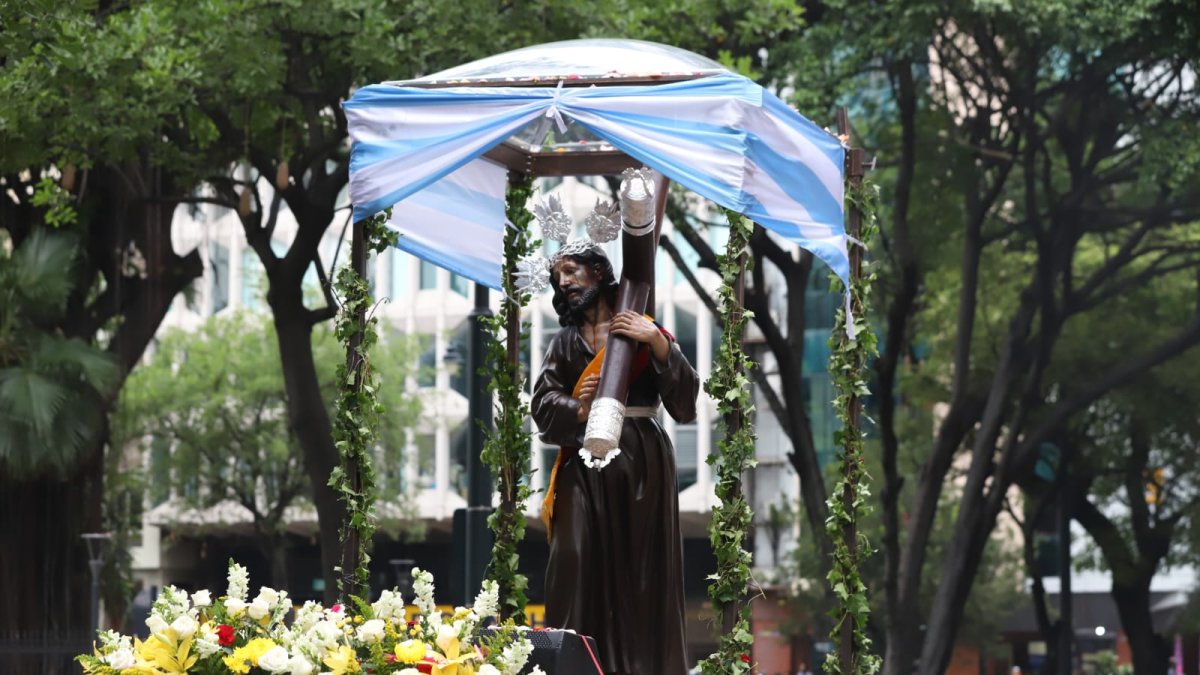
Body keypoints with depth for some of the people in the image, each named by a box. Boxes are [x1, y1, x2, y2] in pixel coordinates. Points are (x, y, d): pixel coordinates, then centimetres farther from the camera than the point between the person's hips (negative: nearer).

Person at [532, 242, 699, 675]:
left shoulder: (644, 331, 7)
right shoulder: (564, 343, 15)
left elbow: (686, 395, -3)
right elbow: (542, 403, 3)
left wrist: (657, 342, -15)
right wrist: (579, 410, -17)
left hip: (641, 464, -2)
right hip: (584, 464, 2)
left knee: (641, 569, -4)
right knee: (578, 565, -11)